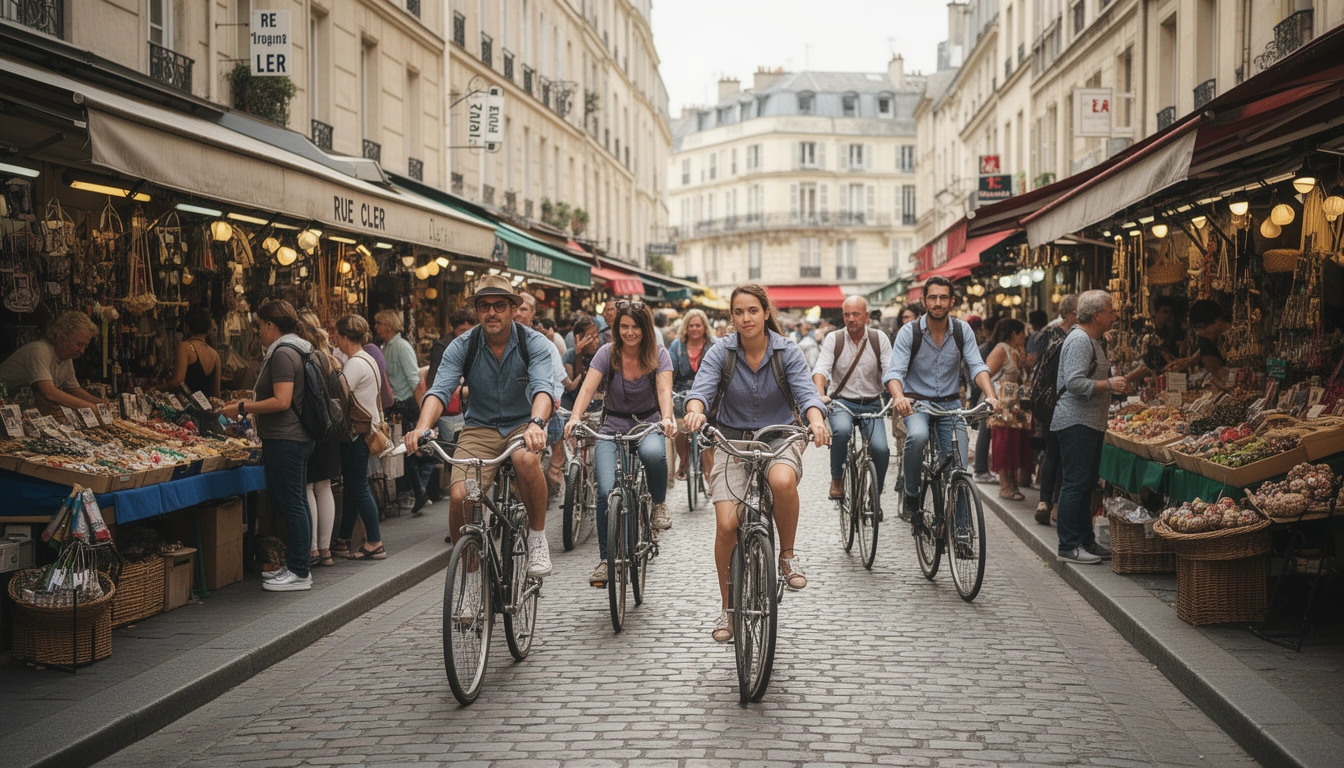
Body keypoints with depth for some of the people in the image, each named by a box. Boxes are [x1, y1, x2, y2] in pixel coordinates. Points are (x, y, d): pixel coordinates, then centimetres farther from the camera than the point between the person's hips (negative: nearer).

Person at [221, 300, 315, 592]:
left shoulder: (282, 354, -15)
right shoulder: (296, 350, 17)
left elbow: (281, 402, -23)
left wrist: (242, 408, -16)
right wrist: (253, 401, 27)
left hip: (284, 440, -11)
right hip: (297, 437, 11)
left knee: (291, 505, -6)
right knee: (296, 504, 14)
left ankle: (299, 572, -3)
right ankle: (295, 565, 21)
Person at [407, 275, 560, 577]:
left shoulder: (534, 343, -8)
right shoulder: (462, 347, -4)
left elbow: (543, 387, -25)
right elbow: (439, 390, -16)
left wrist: (536, 423, -47)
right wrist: (422, 426, -37)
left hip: (522, 426, -1)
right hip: (480, 429, 1)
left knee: (527, 459, -38)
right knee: (459, 496, -23)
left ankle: (537, 537, -13)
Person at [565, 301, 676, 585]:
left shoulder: (659, 355, -5)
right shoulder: (607, 353, -6)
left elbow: (664, 390, -20)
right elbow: (588, 388, -18)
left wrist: (667, 418, -41)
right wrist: (575, 417, -37)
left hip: (648, 423, 0)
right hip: (613, 427, 0)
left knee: (653, 454, -38)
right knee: (606, 490, -18)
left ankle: (659, 503, -7)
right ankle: (605, 561, -3)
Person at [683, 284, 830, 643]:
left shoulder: (787, 352, -5)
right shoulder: (720, 352, -5)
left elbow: (806, 392, -18)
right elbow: (701, 388, -19)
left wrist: (816, 421, -40)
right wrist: (695, 410, -43)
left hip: (779, 437, -1)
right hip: (733, 441, 1)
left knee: (783, 480, -37)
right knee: (727, 525, -13)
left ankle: (787, 554, -10)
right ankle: (728, 608, 7)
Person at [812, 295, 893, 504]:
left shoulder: (879, 339, 1)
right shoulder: (833, 339, -1)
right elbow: (821, 369, -13)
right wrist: (820, 395, -33)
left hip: (871, 403, 1)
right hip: (842, 401, -1)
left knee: (880, 448, -20)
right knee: (841, 430, -34)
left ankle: (875, 496, 4)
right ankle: (836, 478, -10)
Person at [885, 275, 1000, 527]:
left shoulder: (962, 331, -1)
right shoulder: (909, 332, -9)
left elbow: (976, 365, -10)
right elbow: (895, 371, -18)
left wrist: (990, 395, -30)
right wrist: (898, 397, -40)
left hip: (951, 404, 3)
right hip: (917, 402, -3)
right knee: (917, 436, -35)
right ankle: (911, 497, -15)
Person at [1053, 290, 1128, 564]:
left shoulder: (1092, 340, 19)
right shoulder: (1079, 340, -15)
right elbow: (1074, 383, -25)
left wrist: (1115, 385, 16)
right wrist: (1109, 384, -20)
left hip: (1090, 423, 11)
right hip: (1076, 424, -11)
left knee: (1086, 484, 14)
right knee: (1075, 484, -8)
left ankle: (1086, 541, 21)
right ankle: (1068, 547, -5)